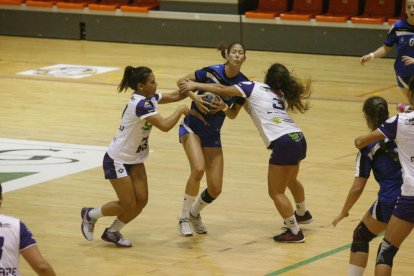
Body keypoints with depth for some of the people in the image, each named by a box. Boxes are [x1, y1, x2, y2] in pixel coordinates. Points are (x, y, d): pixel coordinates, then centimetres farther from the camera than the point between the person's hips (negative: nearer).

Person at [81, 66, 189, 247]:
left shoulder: (149, 98, 0)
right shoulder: (141, 104, -28)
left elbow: (173, 96, 10)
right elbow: (165, 126, -32)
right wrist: (180, 110, -18)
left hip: (134, 160, 9)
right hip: (117, 160, -9)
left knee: (141, 201, 1)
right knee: (129, 205, -3)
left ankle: (112, 232, 20)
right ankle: (90, 215, 19)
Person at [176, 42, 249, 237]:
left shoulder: (243, 83, -6)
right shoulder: (212, 72, -15)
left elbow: (233, 114, 3)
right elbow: (181, 81, -5)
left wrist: (224, 108, -18)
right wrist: (195, 98, -22)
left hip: (213, 134, 4)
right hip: (192, 126, -4)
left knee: (215, 189, -1)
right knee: (198, 169, -30)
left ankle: (195, 213, 31)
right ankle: (184, 217, -12)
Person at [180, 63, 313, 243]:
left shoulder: (254, 88, 4)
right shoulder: (280, 95, 22)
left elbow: (222, 90, 1)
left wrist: (196, 85, 7)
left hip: (283, 144, -8)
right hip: (299, 139, 8)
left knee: (276, 192, 4)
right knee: (291, 180, 34)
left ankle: (294, 232, 9)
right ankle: (303, 214, 56)